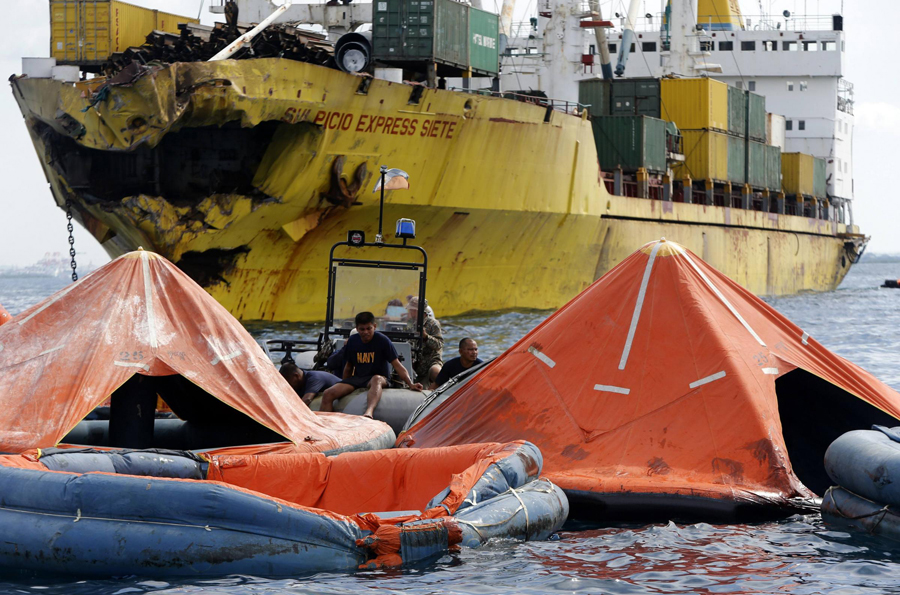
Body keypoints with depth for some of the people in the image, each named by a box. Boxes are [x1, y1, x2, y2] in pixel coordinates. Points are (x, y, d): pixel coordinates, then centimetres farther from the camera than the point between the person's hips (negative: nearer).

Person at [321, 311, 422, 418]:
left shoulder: (382, 341, -5)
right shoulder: (352, 341, 7)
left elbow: (397, 365, -8)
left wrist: (411, 384, -18)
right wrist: (343, 385, 27)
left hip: (379, 378, -5)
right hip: (356, 378, 5)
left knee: (376, 379, -45)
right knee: (328, 395, -20)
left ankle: (369, 413, -73)